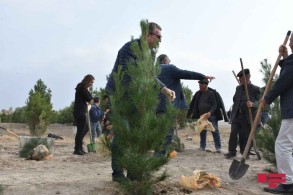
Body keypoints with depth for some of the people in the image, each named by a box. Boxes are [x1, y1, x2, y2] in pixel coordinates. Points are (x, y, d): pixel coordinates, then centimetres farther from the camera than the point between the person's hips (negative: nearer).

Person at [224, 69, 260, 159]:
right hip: (237, 115, 4)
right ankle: (232, 151, 4)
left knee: (246, 135, 3)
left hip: (247, 117, -4)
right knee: (233, 133, -3)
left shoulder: (255, 89, -5)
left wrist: (252, 104, -30)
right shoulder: (238, 88, 11)